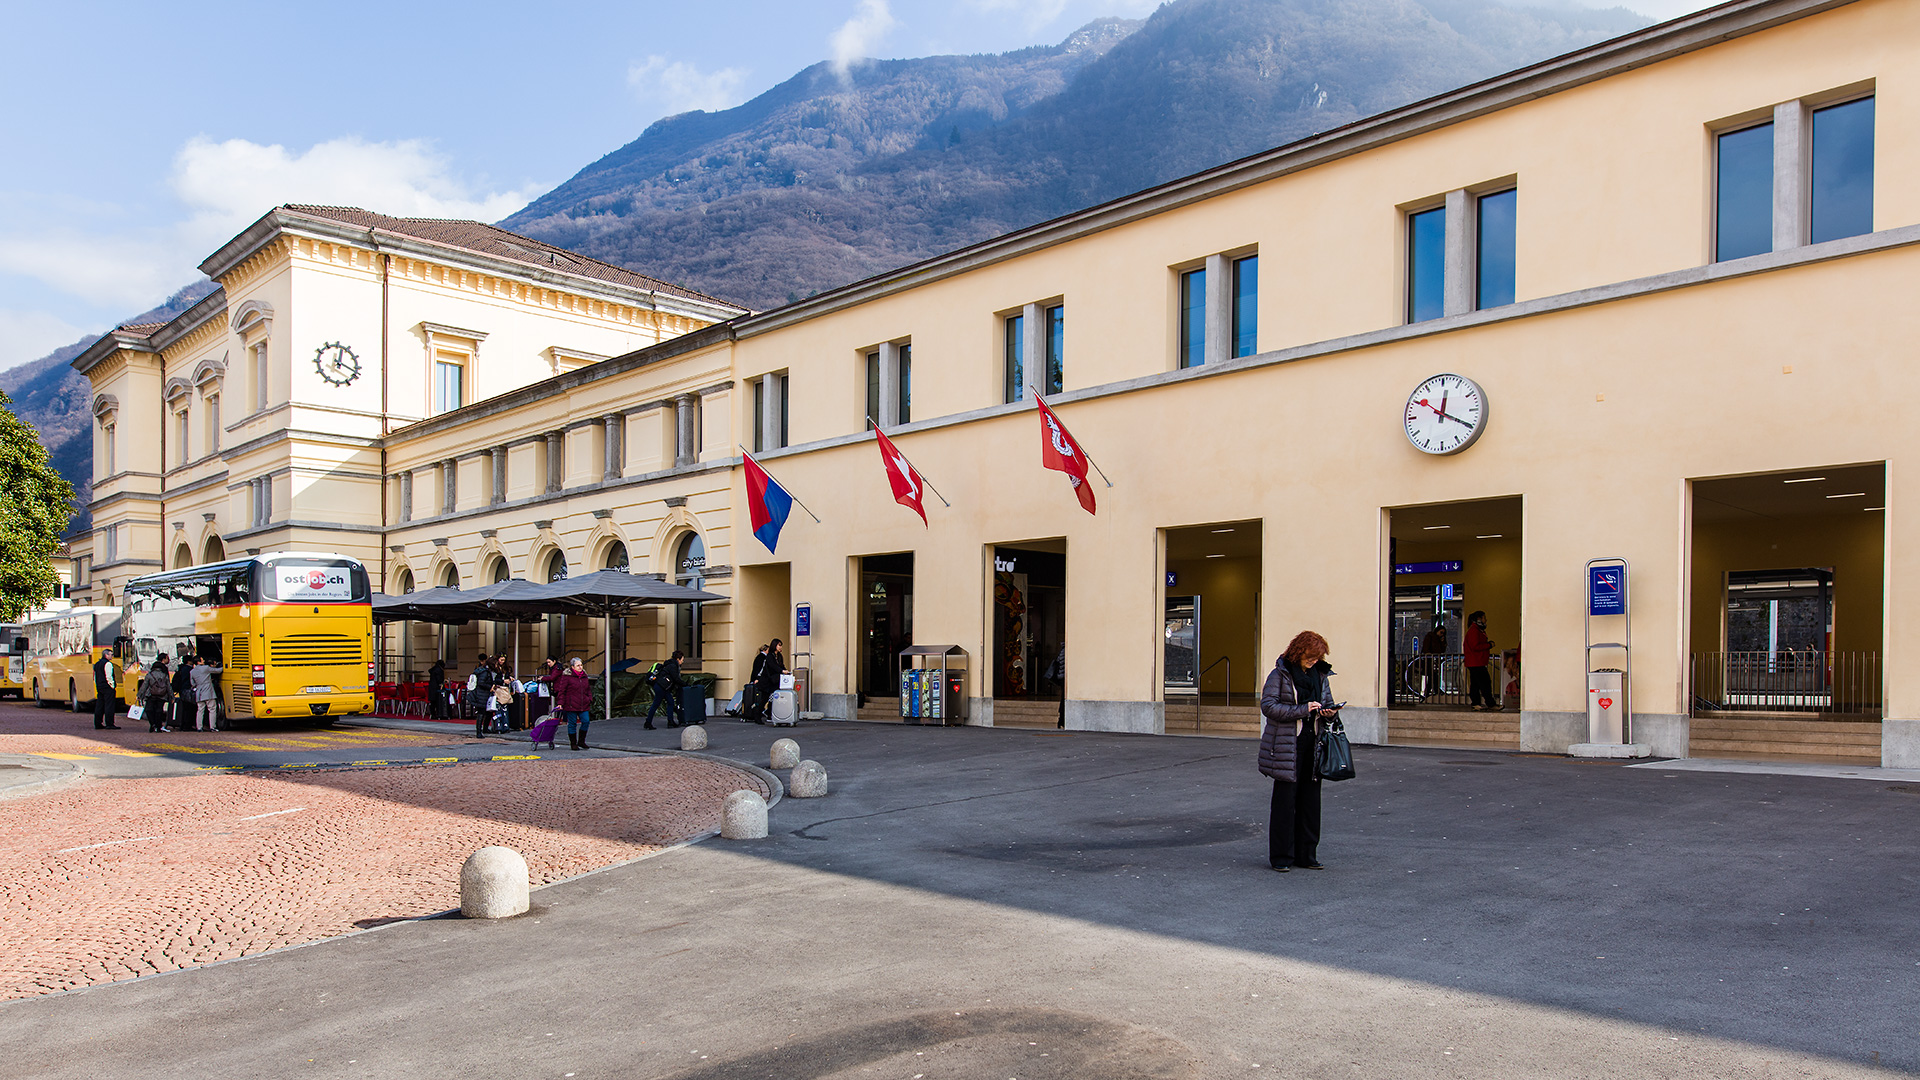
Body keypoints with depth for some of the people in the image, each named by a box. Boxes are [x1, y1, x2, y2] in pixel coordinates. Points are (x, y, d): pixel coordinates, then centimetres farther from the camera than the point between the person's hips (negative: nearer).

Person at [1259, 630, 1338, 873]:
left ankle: (1306, 855, 17)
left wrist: (1330, 712, -3)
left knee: (1310, 801, 7)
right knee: (1285, 800, -2)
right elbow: (1268, 706, -13)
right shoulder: (1280, 674, -5)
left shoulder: (1320, 675, 12)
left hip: (1313, 744, 5)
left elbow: (1328, 704, 21)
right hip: (1286, 747, -5)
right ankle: (1281, 857, 6)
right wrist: (1302, 710, -19)